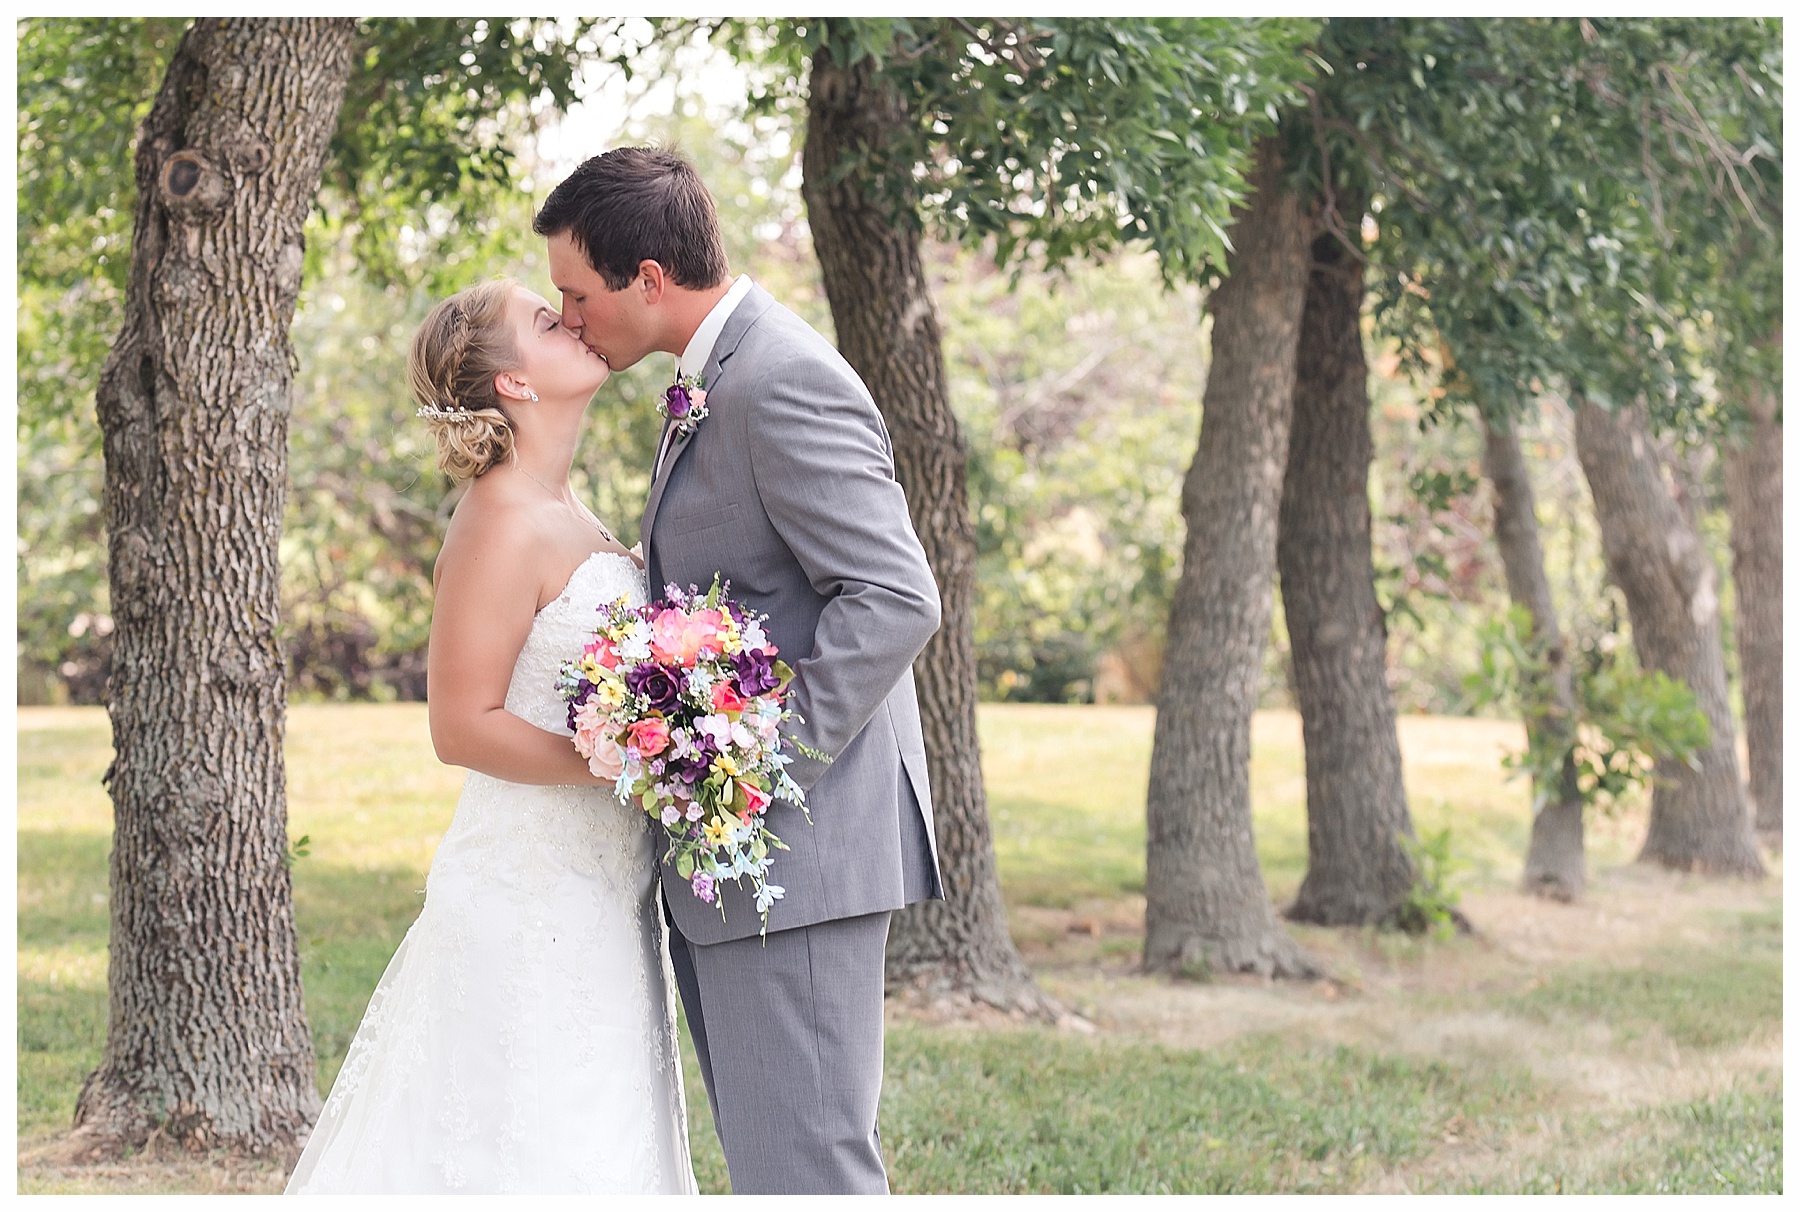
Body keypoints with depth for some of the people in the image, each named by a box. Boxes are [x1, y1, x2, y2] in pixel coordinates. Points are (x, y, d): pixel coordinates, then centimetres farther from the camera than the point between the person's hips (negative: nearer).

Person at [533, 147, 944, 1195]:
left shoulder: (783, 383, -15)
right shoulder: (714, 377, 17)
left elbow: (895, 599, -22)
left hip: (796, 840, -11)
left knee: (804, 1165, -8)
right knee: (772, 1155, 15)